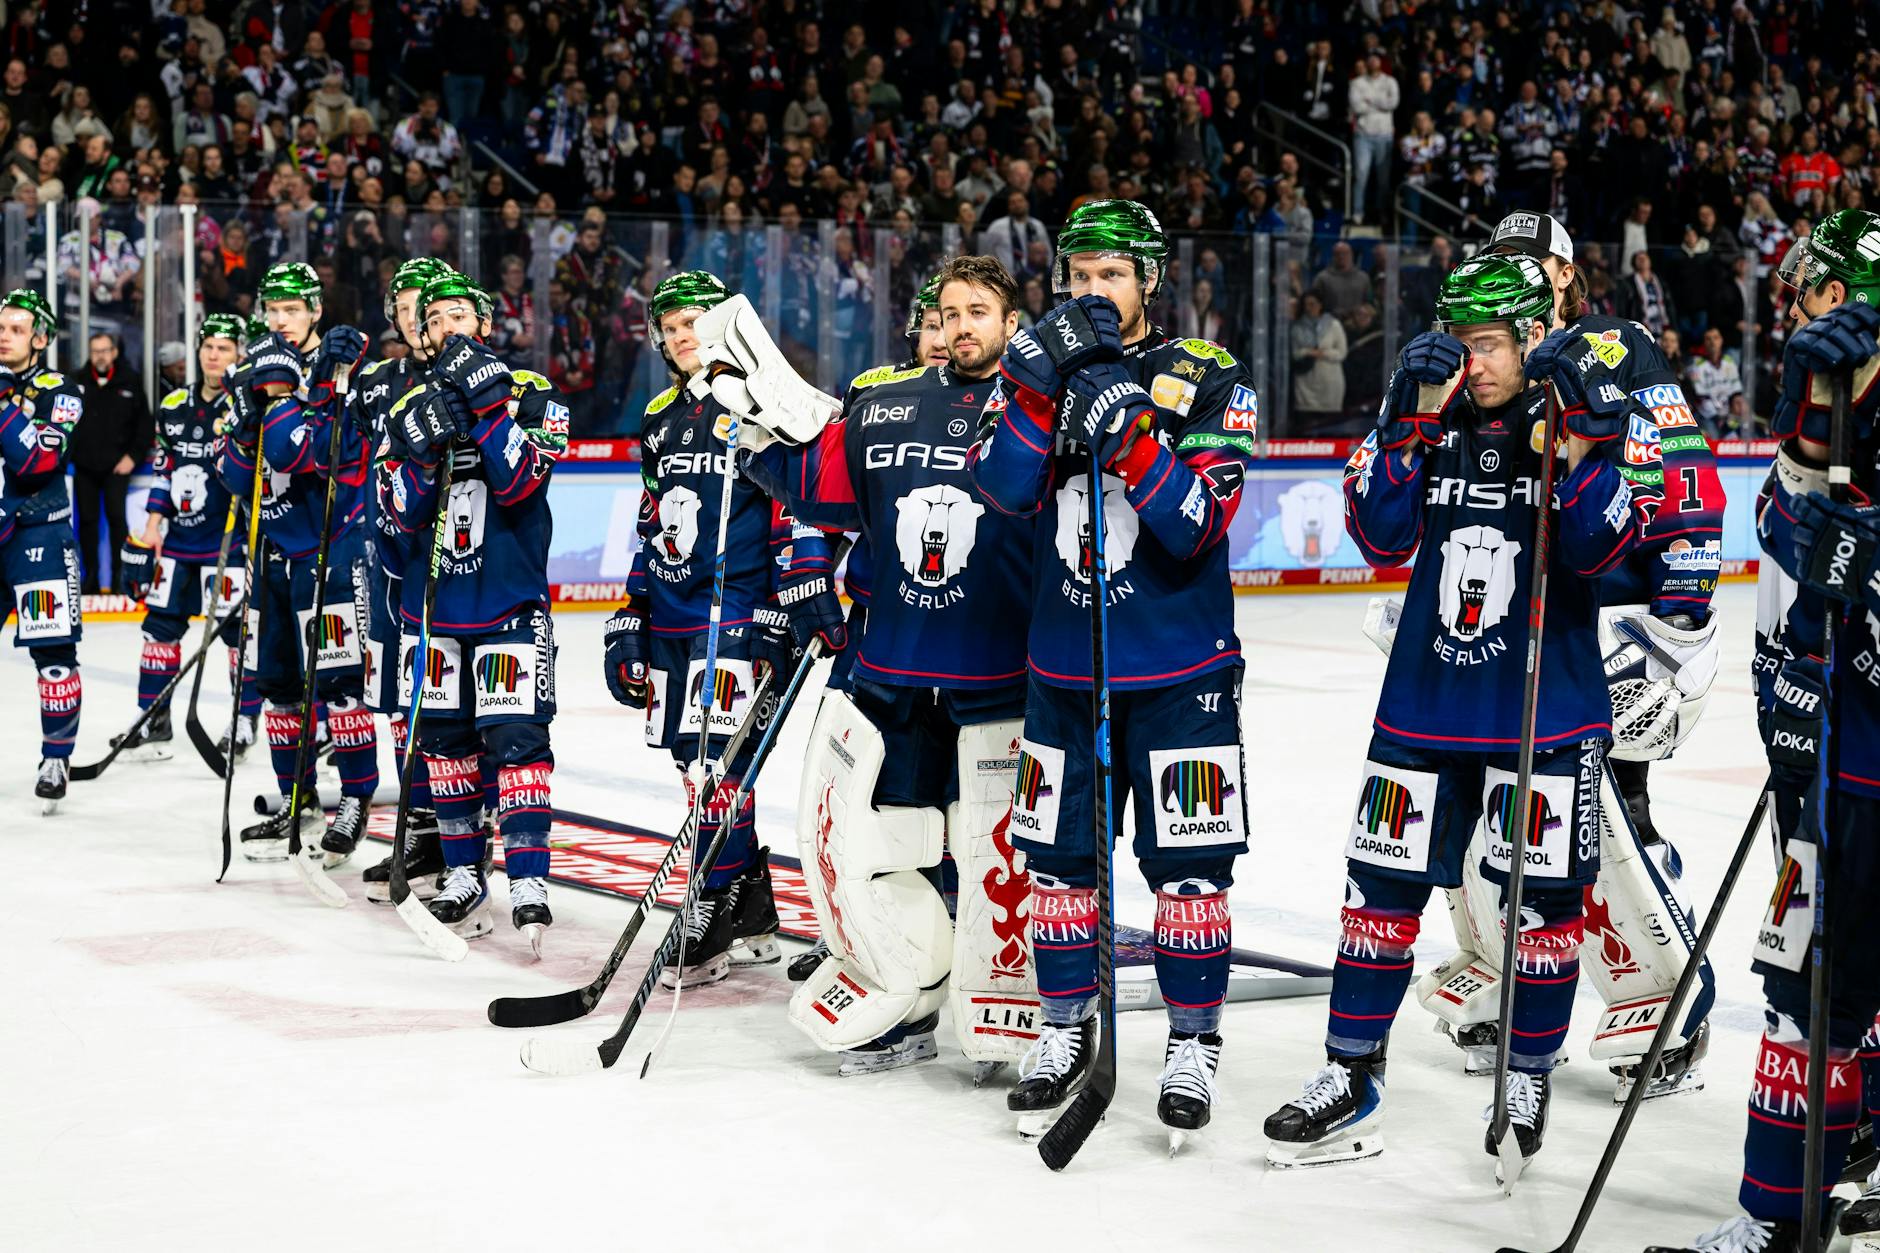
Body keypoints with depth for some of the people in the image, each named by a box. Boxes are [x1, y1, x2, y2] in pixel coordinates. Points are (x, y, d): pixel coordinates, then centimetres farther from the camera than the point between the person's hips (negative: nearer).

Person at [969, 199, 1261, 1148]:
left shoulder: (1207, 382, -5)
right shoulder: (1039, 368, 6)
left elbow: (1198, 526, -16)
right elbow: (1003, 488, -11)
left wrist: (1127, 432, -28)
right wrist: (1044, 383, -23)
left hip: (1180, 671, -3)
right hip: (1063, 667, 3)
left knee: (1188, 865, 0)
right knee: (1059, 859, 10)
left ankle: (1192, 1048, 11)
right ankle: (1064, 1034, 24)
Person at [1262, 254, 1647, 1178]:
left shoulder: (1579, 413, -5)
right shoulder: (1426, 414, 3)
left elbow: (1598, 549, -16)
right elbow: (1382, 537, -8)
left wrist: (1577, 446, -27)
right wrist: (1413, 422, -16)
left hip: (1549, 707, -3)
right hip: (1426, 699, 3)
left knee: (1543, 898, 4)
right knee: (1382, 886, 5)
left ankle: (1529, 1080, 20)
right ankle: (1350, 1080, 14)